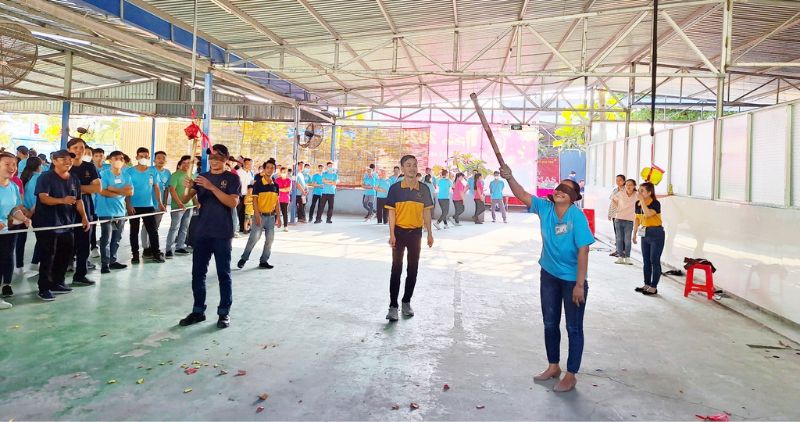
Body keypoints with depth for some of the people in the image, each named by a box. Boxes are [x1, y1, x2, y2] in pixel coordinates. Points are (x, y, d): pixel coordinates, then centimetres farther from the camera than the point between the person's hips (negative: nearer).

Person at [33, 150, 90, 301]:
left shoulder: (74, 180, 12)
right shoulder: (46, 177, -8)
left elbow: (79, 200, 15)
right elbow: (43, 198, -21)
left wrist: (84, 217, 4)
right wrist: (62, 200, -38)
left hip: (66, 224, 7)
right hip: (47, 224, -7)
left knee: (65, 254, 10)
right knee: (47, 256, -4)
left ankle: (57, 283, 24)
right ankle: (44, 288, 3)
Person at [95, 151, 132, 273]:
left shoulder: (126, 175, 9)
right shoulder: (104, 174, -5)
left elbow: (130, 192, -2)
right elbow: (102, 191, -15)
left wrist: (113, 189, -11)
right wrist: (121, 192, -8)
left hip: (120, 212, 5)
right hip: (106, 212, -5)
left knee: (116, 239, 12)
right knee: (106, 239, -6)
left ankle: (112, 261, 22)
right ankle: (105, 264, -1)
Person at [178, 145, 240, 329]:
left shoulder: (232, 178, -2)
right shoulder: (202, 177, 11)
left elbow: (233, 203, -16)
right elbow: (184, 200, 4)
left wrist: (212, 187, -23)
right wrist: (188, 188, -19)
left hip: (222, 234, -4)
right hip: (202, 232, 4)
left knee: (223, 274, 2)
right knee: (198, 273, 8)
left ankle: (224, 313, 11)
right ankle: (198, 311, 19)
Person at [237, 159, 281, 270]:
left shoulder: (275, 185, 8)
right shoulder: (258, 183, -7)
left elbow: (277, 202, 11)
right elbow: (255, 200, -10)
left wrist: (278, 217, 8)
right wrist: (257, 216, -17)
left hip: (271, 216, 5)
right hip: (260, 215, -5)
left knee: (270, 239, 6)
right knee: (254, 238, -6)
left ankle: (264, 261, 17)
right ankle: (243, 259, 10)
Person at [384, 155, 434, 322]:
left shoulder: (423, 189, 2)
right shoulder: (395, 188, -5)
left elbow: (426, 212, 7)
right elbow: (392, 212, -5)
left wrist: (429, 234, 6)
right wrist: (392, 234, -11)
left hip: (416, 233, 3)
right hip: (399, 231, -2)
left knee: (413, 269, 10)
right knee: (396, 269, -1)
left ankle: (407, 302, 25)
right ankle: (393, 306, 3)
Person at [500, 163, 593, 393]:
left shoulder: (577, 216, -20)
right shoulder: (545, 207, -6)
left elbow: (583, 251, -21)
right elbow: (522, 195, -14)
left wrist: (580, 284, -22)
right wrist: (510, 177, -34)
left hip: (572, 279, -6)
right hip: (549, 275, 6)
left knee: (573, 328, 7)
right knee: (550, 324, 17)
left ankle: (571, 375, 21)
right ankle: (553, 366, 35)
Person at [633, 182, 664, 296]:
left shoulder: (655, 203, -16)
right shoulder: (637, 203, 3)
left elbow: (648, 214, -34)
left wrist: (642, 200, -26)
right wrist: (634, 233, 13)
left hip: (656, 234, -7)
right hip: (645, 233, 7)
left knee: (654, 261, -1)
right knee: (646, 261, 13)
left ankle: (654, 287, 6)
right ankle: (647, 284, 23)